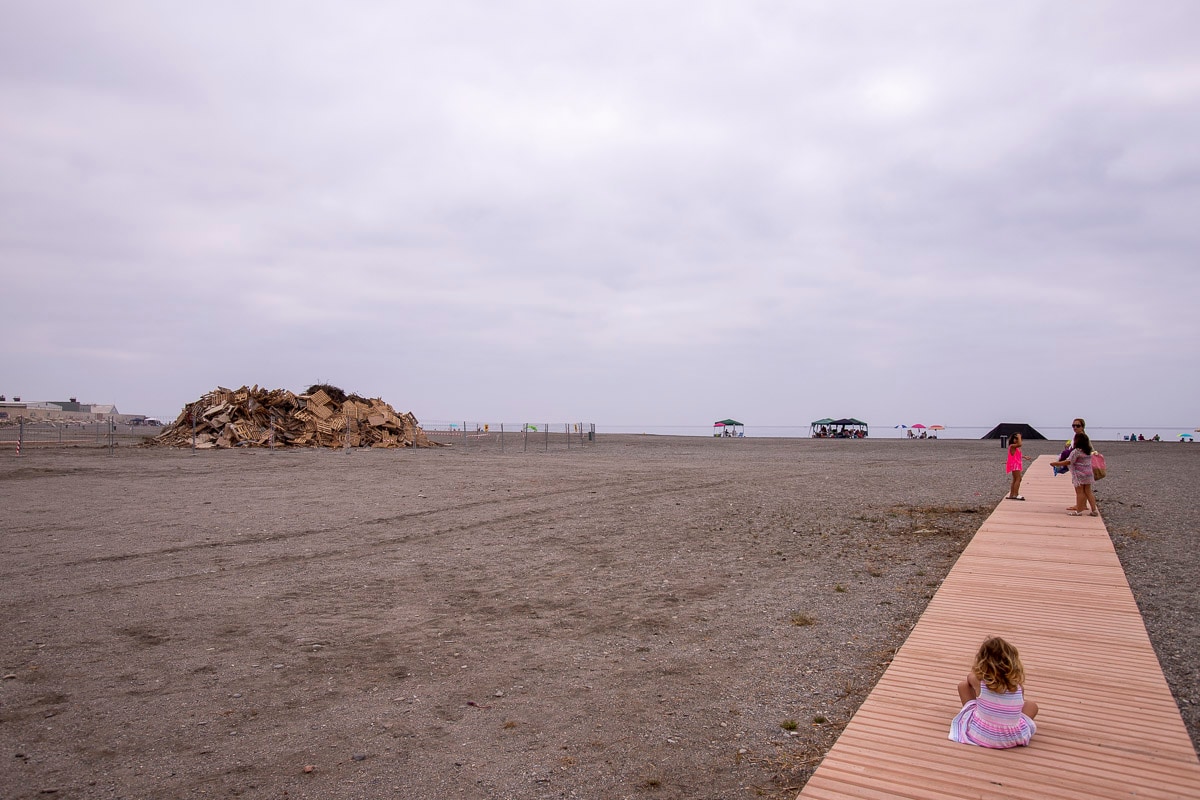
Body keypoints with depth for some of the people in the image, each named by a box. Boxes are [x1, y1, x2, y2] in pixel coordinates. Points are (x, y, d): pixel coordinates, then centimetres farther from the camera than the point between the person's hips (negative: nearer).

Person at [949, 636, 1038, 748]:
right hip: (1012, 739, 2)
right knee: (1032, 705, 26)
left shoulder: (978, 680, -15)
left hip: (979, 735, -2)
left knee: (963, 685, 17)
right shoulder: (1018, 685, -13)